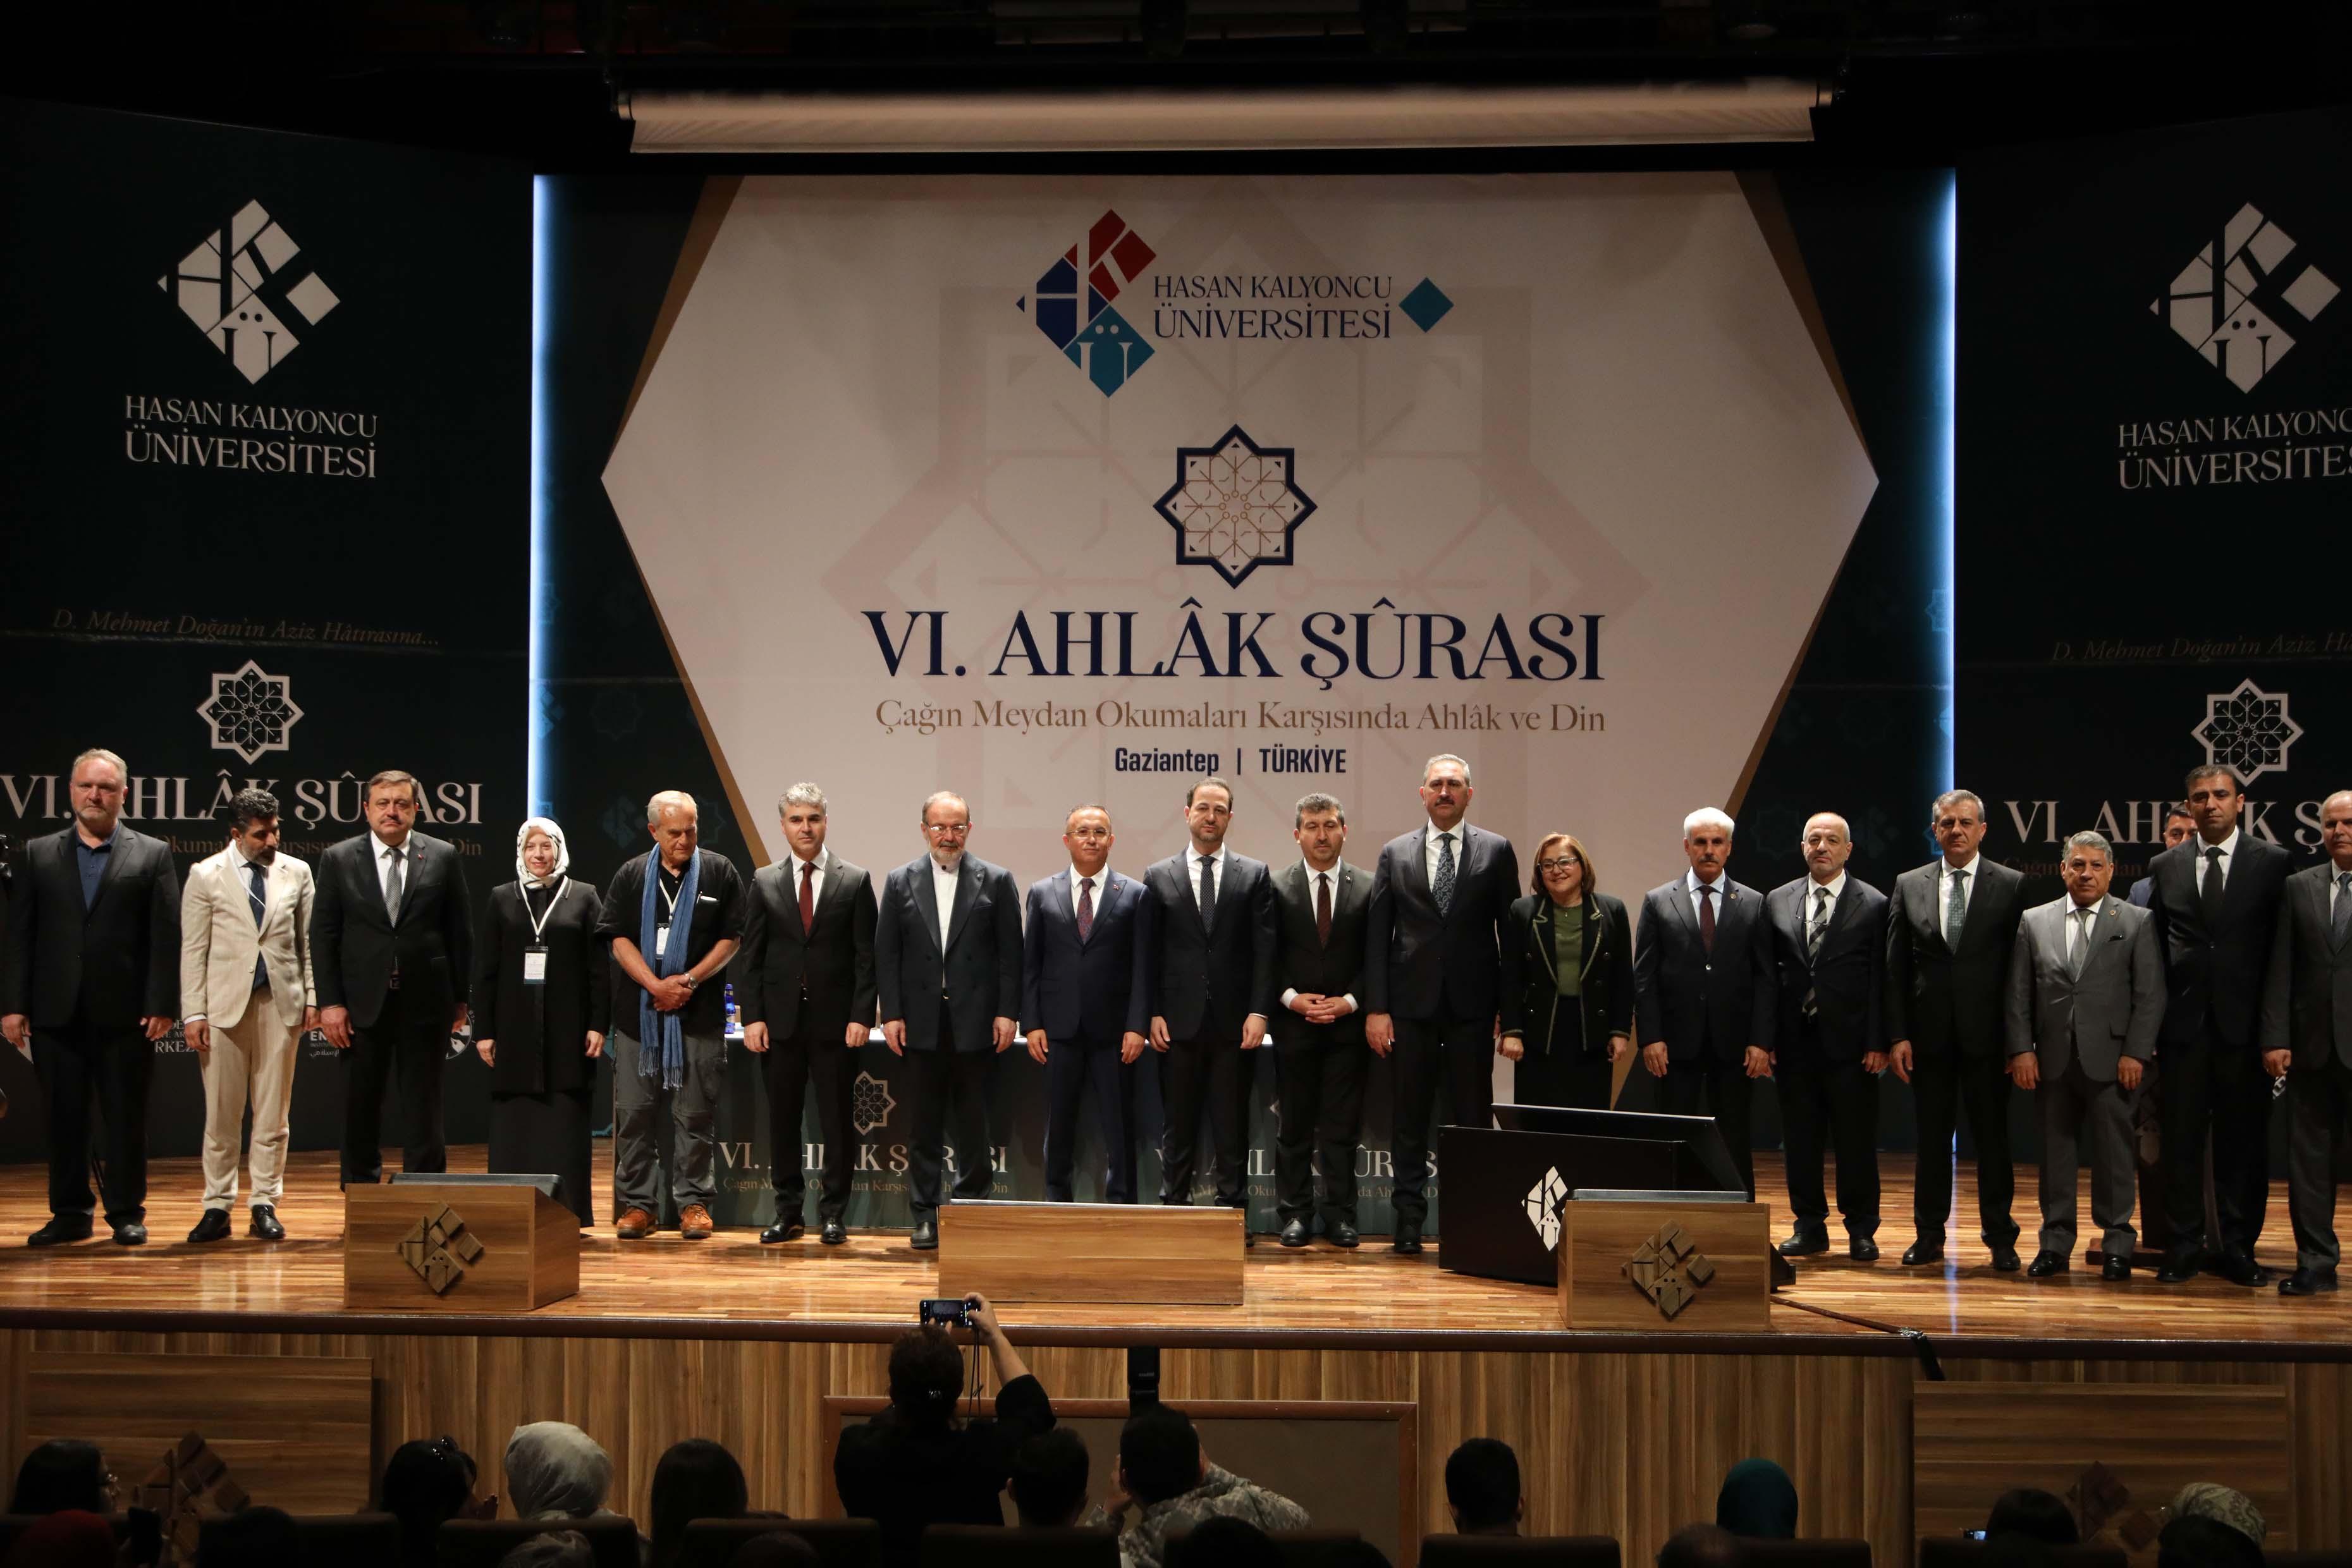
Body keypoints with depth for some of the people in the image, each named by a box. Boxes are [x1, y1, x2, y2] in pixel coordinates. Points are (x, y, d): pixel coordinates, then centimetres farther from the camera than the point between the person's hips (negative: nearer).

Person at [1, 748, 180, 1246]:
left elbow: (166, 938, -1)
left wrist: (161, 1005, -9)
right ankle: (70, 1213, 15)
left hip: (125, 1012, -2)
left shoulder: (153, 855, 4)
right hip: (57, 1012, 2)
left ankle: (127, 1212, 13)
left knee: (126, 1116, 4)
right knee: (64, 1116, 6)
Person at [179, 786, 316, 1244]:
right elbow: (193, 950, 1)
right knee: (221, 1114, 1)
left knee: (273, 1113, 4)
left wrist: (312, 996, 5)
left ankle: (266, 1205, 11)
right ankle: (217, 1207, 9)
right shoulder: (206, 876, 2)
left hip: (280, 1001, 2)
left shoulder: (297, 873, 9)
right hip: (225, 1003, -2)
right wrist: (193, 1013, -4)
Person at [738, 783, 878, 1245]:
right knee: (782, 1121, 6)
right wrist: (752, 1016, -4)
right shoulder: (764, 883, 8)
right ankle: (789, 1212, 14)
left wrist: (862, 1016, -9)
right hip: (781, 1021, 2)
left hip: (836, 1022, -2)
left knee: (837, 1121, 2)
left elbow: (866, 956, 0)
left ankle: (833, 1215, 10)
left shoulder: (856, 882, 3)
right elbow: (750, 957, 6)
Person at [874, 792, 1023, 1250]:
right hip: (921, 1024, 1)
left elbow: (1010, 953, 2)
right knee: (924, 1126, 6)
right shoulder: (900, 882, 7)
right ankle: (925, 1217, 11)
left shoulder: (996, 882, 4)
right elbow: (886, 954, 5)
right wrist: (891, 1014, -2)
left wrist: (1006, 1013, -5)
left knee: (975, 1126, 4)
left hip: (976, 1023, -1)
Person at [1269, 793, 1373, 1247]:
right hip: (1294, 1023, 0)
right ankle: (1295, 1214, 11)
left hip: (1347, 1022, 0)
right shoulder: (1276, 888, 4)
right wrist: (1292, 999, -9)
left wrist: (1351, 1001, -8)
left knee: (1343, 1126, 2)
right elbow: (1268, 957, 3)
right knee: (1294, 1125, 5)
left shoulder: (1367, 889, 5)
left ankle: (1340, 1216, 8)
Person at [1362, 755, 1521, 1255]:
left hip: (1472, 1006, -1)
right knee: (1408, 1120, 4)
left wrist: (1510, 1008, -2)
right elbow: (1377, 936, 5)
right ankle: (1409, 1220, 10)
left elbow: (1511, 932, 4)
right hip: (1411, 1006, 1)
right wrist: (1376, 1008, -3)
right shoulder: (1395, 854, 8)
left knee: (1475, 1119, 2)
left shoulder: (1496, 851, 5)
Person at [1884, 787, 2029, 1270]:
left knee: (1993, 1136, 3)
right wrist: (1897, 1035, -1)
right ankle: (1929, 1234, 16)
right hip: (1929, 1033, 2)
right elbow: (1895, 969, 6)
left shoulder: (2011, 886, 1)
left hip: (1986, 1034, -2)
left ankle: (2001, 1238, 10)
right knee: (1932, 1136, 8)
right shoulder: (1909, 886, 7)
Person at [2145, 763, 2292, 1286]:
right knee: (2182, 1138, 4)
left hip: (2245, 1023, -2)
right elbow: (2156, 946, 10)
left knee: (2244, 1139, 4)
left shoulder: (2274, 863, 2)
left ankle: (2238, 1246, 12)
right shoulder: (2165, 867, 8)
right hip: (2185, 1022, 2)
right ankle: (2185, 1244, 12)